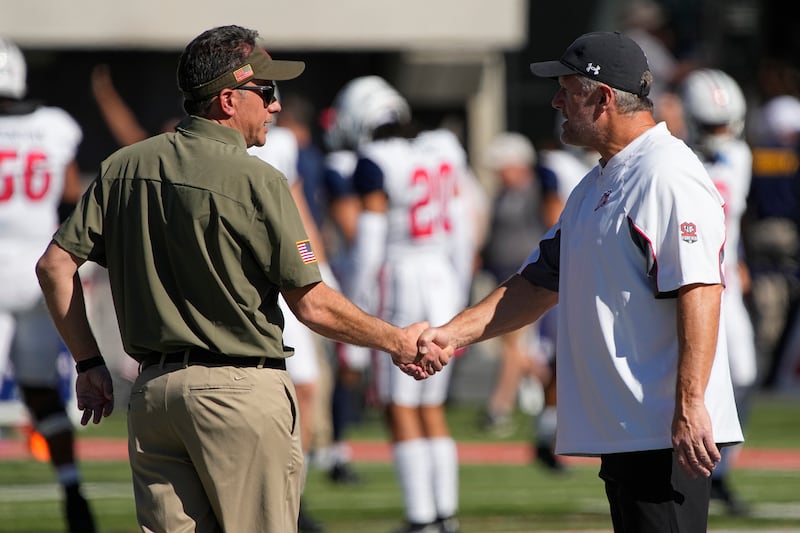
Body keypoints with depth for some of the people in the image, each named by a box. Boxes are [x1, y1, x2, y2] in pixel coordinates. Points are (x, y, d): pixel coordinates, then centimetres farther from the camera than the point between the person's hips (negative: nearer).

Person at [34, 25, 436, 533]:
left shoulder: (124, 167, 7)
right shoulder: (256, 181, -12)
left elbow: (56, 264, 7)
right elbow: (312, 304, -10)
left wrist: (89, 362, 15)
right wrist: (397, 342, 3)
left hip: (152, 390, 6)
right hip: (242, 394, -6)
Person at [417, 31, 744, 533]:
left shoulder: (668, 176, -13)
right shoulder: (596, 185, 21)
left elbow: (700, 292, -22)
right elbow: (541, 283, 26)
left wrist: (690, 405, -28)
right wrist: (453, 334, 14)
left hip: (668, 434, -10)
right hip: (620, 431, 10)